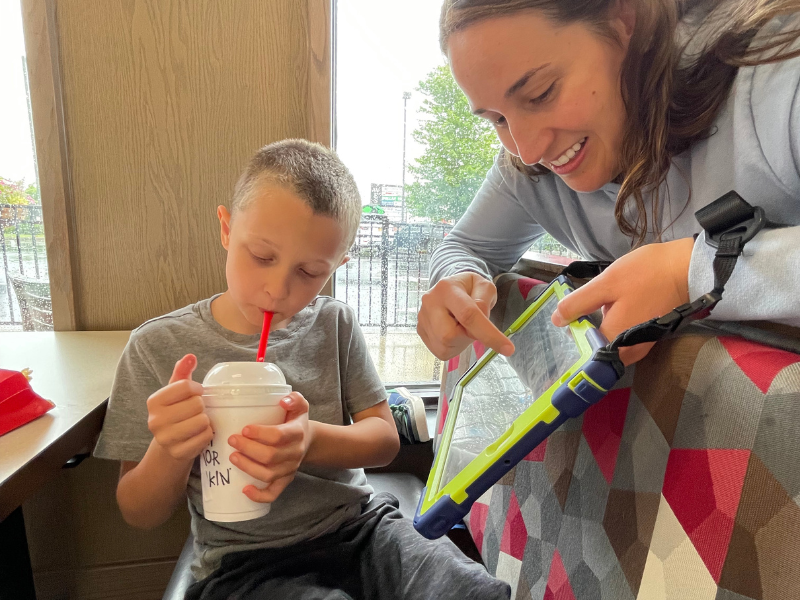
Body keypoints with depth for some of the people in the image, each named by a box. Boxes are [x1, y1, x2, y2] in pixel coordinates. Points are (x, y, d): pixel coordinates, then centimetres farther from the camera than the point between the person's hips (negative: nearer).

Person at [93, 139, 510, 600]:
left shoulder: (335, 324, -2)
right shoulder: (159, 346, -8)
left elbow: (385, 439, -2)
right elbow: (142, 516, -2)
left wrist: (311, 441, -23)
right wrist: (169, 452, -25)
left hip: (359, 525, 2)